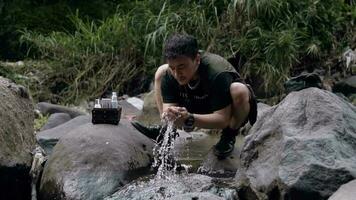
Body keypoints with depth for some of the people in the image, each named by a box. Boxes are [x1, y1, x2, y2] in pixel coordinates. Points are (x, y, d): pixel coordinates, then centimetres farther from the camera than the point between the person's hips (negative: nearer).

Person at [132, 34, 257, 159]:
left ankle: (229, 136, -11)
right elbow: (168, 107, -20)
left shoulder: (217, 73, -37)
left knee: (239, 91, -40)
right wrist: (168, 116, -45)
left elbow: (223, 119, -36)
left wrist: (189, 119, -49)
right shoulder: (169, 74, -22)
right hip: (199, 108, 5)